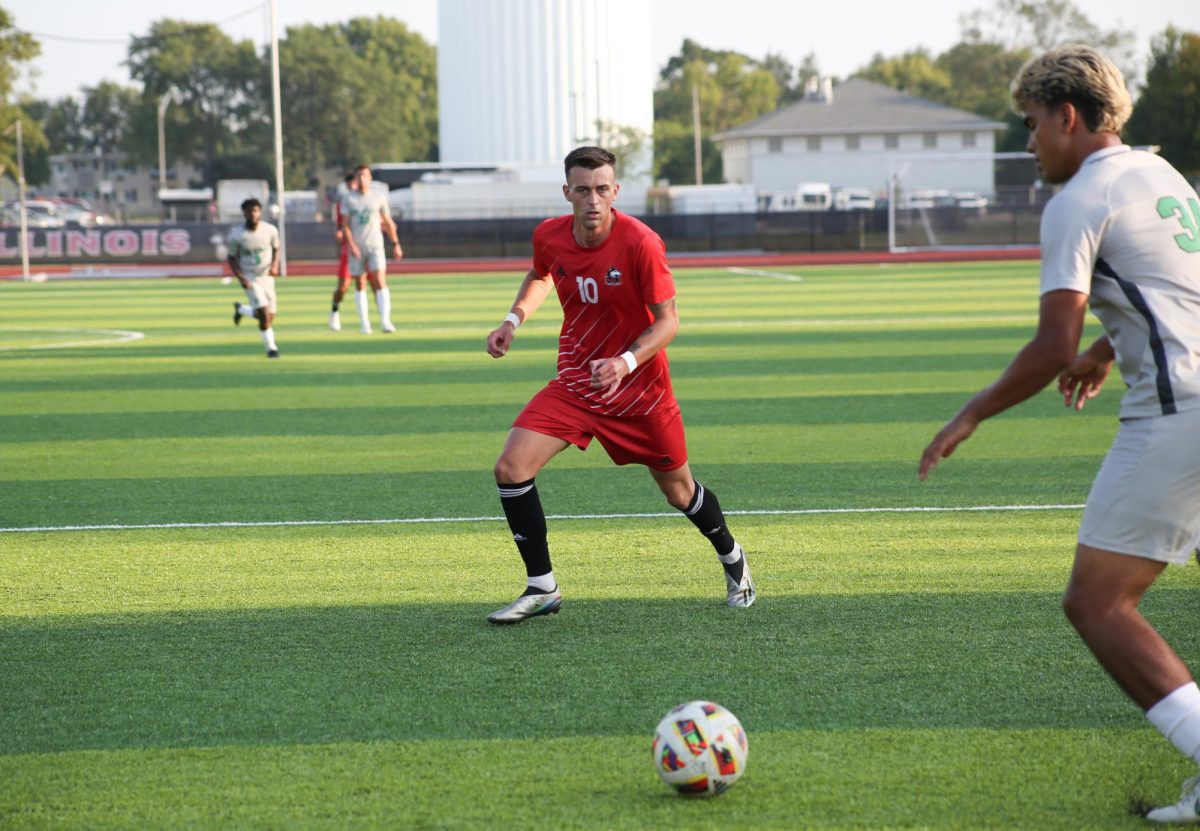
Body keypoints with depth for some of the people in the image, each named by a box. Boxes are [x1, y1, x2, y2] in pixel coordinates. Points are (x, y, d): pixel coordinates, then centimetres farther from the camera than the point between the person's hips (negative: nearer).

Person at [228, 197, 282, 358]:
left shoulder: (270, 230, -8)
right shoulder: (236, 235, -13)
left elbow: (276, 248, 9)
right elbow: (232, 258, -3)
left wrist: (275, 265, -10)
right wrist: (241, 278, -15)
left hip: (267, 276, 4)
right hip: (250, 278, -4)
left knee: (270, 317, 9)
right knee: (264, 313, -16)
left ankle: (241, 309, 36)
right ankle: (271, 347, 3)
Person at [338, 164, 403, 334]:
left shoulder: (379, 197, 5)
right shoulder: (348, 198, 2)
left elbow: (388, 223, 12)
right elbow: (345, 225, -3)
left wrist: (396, 244, 11)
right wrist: (351, 245, -16)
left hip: (375, 246, -1)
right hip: (357, 248, 1)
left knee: (380, 282, -15)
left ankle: (385, 320, -22)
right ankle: (364, 322, 17)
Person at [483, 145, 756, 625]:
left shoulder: (640, 243, -22)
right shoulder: (549, 237, -8)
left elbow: (668, 321, -17)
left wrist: (625, 362, -31)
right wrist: (514, 319, 2)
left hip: (640, 387, -3)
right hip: (575, 383, 3)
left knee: (679, 492, 11)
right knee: (511, 468, -16)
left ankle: (733, 560, 43)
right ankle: (542, 590, -3)